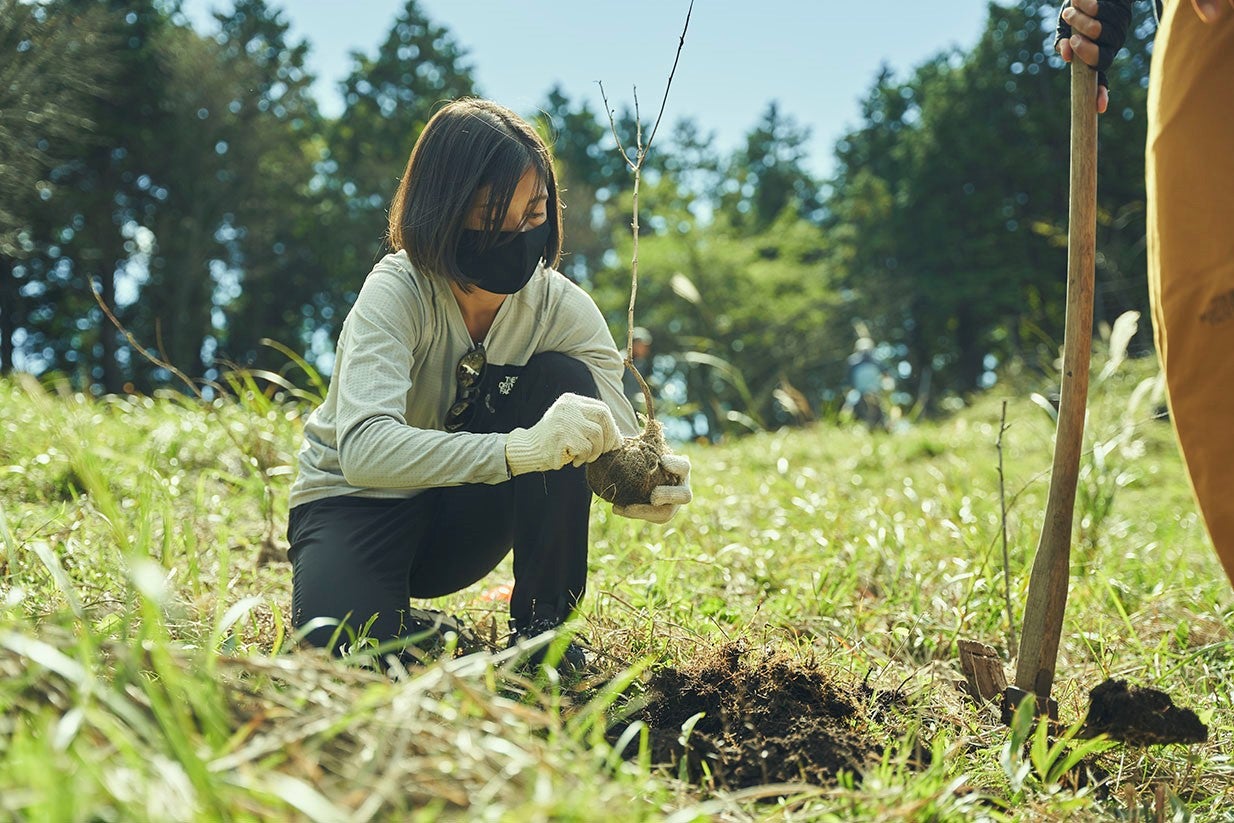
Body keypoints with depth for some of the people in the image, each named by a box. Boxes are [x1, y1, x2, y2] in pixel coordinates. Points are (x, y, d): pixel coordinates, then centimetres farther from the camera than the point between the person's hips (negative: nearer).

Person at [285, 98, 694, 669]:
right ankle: (403, 624, 3)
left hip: (459, 518, 4)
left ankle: (541, 624, -12)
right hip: (355, 500, -4)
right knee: (346, 654, -34)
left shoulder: (563, 307, -13)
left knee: (564, 380, -23)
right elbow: (364, 448, -42)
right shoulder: (397, 292, -26)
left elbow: (615, 443, -18)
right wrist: (519, 448, -55)